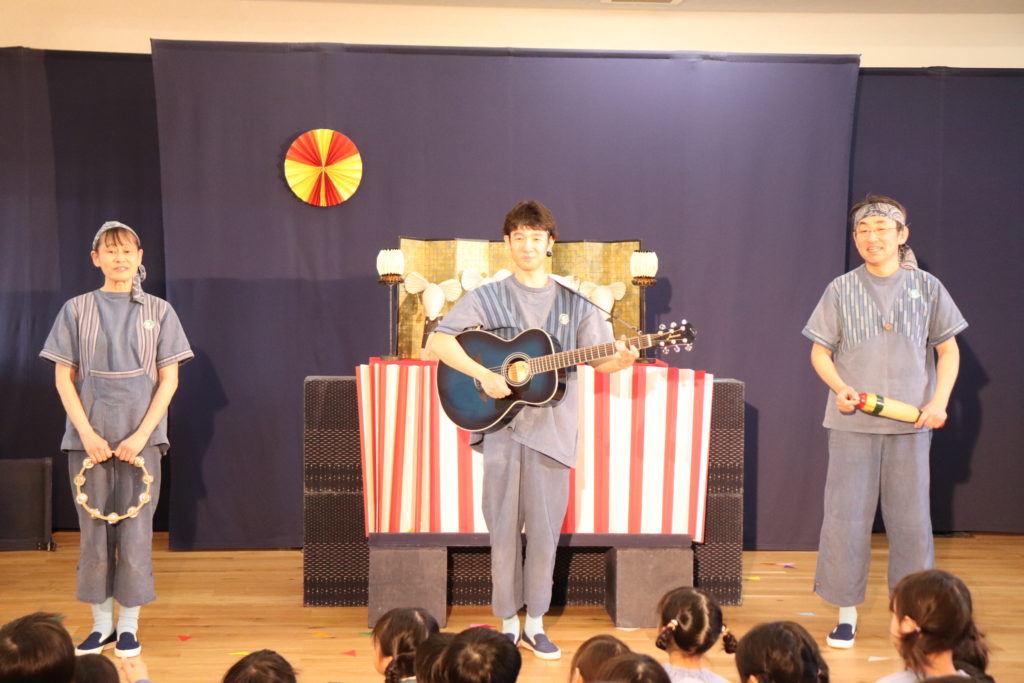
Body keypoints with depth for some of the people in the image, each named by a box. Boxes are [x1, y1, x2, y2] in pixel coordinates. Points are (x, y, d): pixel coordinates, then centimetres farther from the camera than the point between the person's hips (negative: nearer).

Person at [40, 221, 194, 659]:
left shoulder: (158, 312, 5)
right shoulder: (77, 310, 5)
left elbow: (169, 380, 1)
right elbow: (64, 378, 3)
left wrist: (141, 434, -9)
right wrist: (87, 433, -8)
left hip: (140, 436, -1)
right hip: (89, 436, 1)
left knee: (136, 528, -1)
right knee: (94, 527, 4)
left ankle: (129, 625, 9)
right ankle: (101, 623, 15)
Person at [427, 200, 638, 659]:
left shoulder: (573, 303, 7)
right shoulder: (487, 299, 2)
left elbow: (599, 360, 6)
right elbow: (439, 341, -5)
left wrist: (621, 360, -17)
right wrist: (484, 375, -17)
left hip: (552, 430, 1)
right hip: (502, 428, -1)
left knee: (544, 530, 4)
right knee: (504, 528, 4)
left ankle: (534, 624, 19)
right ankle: (508, 623, 17)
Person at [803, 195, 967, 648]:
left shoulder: (926, 288, 4)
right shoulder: (841, 290, 3)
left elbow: (948, 349, 9)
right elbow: (820, 352, 6)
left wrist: (940, 400, -5)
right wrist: (839, 387, -13)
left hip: (910, 423, 0)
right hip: (853, 421, 0)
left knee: (911, 516, 4)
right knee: (847, 514, 2)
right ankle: (847, 611, 13)